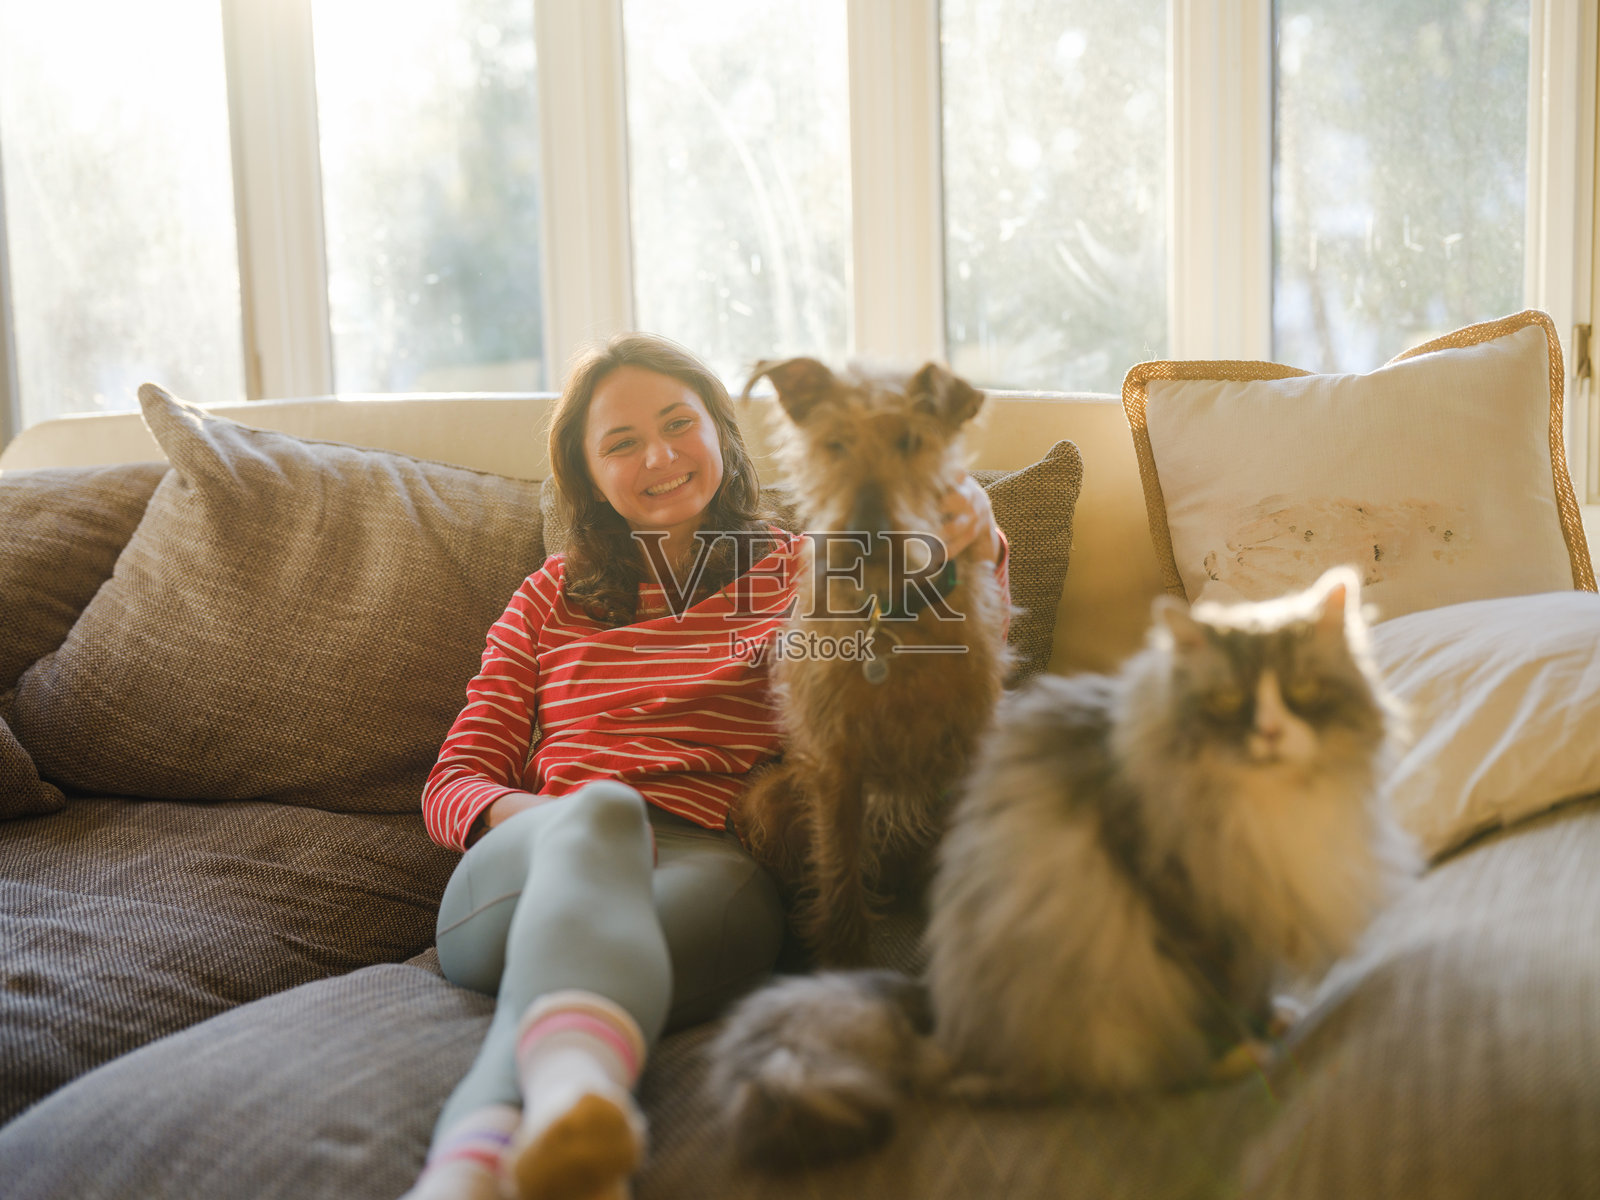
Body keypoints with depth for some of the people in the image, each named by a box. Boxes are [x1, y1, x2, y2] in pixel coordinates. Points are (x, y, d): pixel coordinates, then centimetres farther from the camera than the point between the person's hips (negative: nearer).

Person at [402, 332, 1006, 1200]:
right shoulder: (553, 596, 27)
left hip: (708, 862, 0)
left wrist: (977, 551, -9)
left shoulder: (798, 574, 25)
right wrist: (526, 814, -4)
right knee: (601, 810, -37)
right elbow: (453, 782, 20)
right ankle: (572, 1091, -68)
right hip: (527, 866, 1)